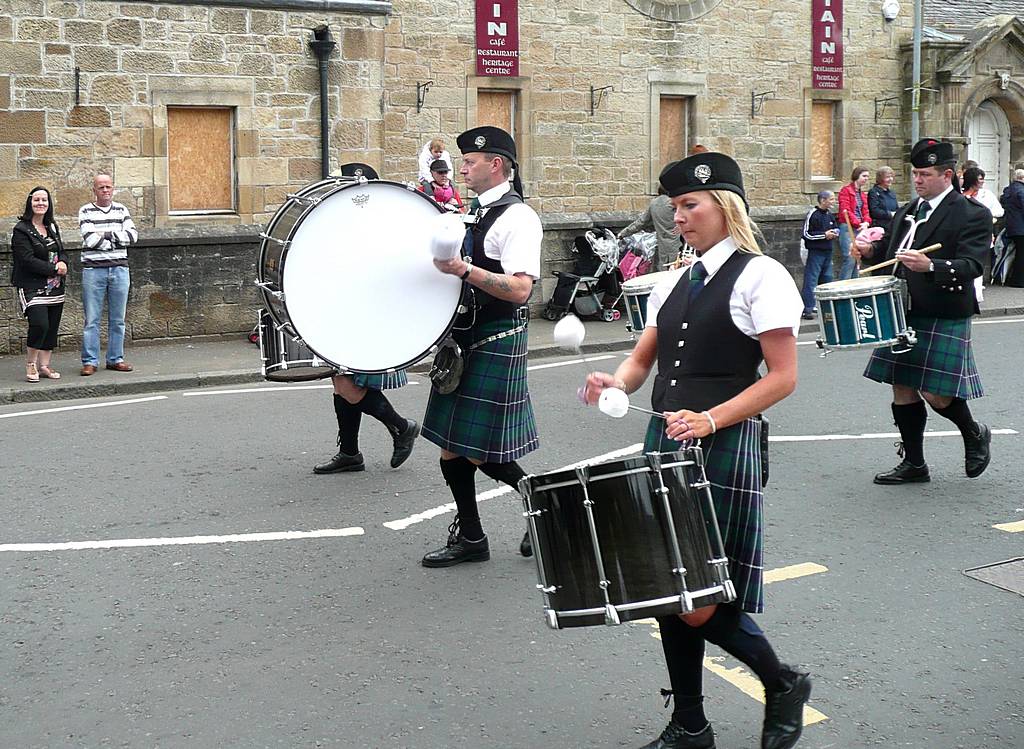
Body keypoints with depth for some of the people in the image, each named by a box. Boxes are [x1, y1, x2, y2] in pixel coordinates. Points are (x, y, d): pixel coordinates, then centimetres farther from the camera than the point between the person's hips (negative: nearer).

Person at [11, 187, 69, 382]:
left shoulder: (52, 227, 14)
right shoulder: (21, 230, -7)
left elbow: (62, 251, 16)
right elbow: (28, 260, -15)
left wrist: (63, 263, -8)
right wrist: (54, 269, -16)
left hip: (55, 288, 7)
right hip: (33, 287, -7)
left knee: (52, 327, 7)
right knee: (40, 324, -19)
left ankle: (44, 365, 18)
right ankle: (30, 364, 0)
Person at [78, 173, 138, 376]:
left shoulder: (121, 210, 12)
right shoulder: (86, 211, 2)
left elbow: (133, 235, -1)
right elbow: (90, 239, -11)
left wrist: (107, 234, -8)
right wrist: (118, 239, -6)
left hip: (119, 269, 3)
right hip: (93, 269, -3)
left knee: (118, 319, 7)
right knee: (92, 319, -2)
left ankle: (115, 359, 15)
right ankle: (90, 361, 3)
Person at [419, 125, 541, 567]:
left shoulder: (516, 217, -13)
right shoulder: (477, 214, 16)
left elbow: (519, 289, -24)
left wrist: (465, 270, -32)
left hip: (495, 344, -9)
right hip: (464, 340, 9)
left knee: (481, 452, -6)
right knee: (452, 446, 10)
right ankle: (469, 536, 20)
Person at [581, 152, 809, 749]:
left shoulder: (760, 276, -7)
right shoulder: (675, 283, 14)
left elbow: (783, 378, -11)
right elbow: (643, 360, 16)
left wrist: (711, 419, -20)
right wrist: (616, 384, -6)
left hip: (723, 450, -7)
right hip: (665, 444, 7)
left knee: (702, 604, -4)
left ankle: (784, 685, 24)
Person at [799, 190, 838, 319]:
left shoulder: (829, 214, 11)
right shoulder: (812, 215, -12)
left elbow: (836, 228, 24)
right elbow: (806, 234, -16)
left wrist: (835, 233, 0)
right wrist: (824, 235, -15)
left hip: (828, 252, 8)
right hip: (815, 252, -8)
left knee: (827, 279, 14)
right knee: (811, 281, -9)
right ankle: (807, 309, -9)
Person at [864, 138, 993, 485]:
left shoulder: (973, 215, -7)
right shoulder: (906, 212, 15)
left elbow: (971, 265, -19)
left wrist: (930, 266, -36)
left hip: (943, 319, -7)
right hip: (902, 313, 7)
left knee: (936, 394, -7)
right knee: (902, 387, 8)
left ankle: (974, 434, 24)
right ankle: (913, 464, 20)